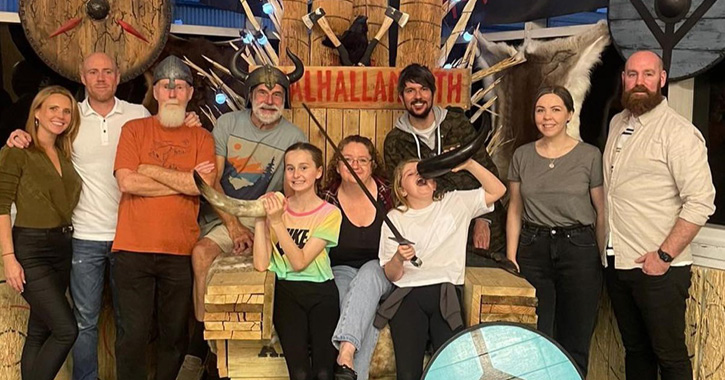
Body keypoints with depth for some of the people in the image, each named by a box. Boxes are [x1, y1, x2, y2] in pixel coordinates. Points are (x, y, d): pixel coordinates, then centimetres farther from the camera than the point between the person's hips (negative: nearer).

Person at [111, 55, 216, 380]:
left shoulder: (201, 137, 8)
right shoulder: (134, 129, 7)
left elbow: (205, 184, -9)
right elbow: (127, 182, -8)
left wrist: (150, 170, -7)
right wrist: (184, 181, -7)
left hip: (180, 252, 1)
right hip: (134, 248, -1)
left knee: (175, 334, 10)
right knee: (133, 333, 1)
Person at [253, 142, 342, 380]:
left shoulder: (330, 214, -1)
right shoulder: (276, 207, 6)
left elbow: (299, 262, -11)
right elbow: (261, 264, -4)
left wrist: (277, 222, -16)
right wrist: (260, 218, -9)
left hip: (321, 291, -1)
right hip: (285, 291, 1)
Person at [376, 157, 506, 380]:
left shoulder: (456, 202, 16)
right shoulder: (395, 218, 13)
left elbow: (497, 190, 7)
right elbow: (392, 275, 7)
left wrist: (469, 164, -3)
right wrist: (398, 258, -15)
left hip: (446, 293, 0)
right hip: (409, 294, 0)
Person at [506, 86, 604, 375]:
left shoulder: (590, 156, -2)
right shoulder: (522, 156, 6)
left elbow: (602, 213, 0)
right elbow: (515, 209, 8)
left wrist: (604, 260, -4)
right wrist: (510, 257, 2)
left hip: (578, 248, -2)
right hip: (533, 249, 2)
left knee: (574, 343, 6)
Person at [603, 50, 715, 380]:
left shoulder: (678, 132, -13)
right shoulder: (618, 123, 11)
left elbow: (701, 202, -18)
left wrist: (664, 255, -18)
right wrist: (601, 240, 13)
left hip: (657, 268, -6)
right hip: (615, 262, 7)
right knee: (635, 349, 19)